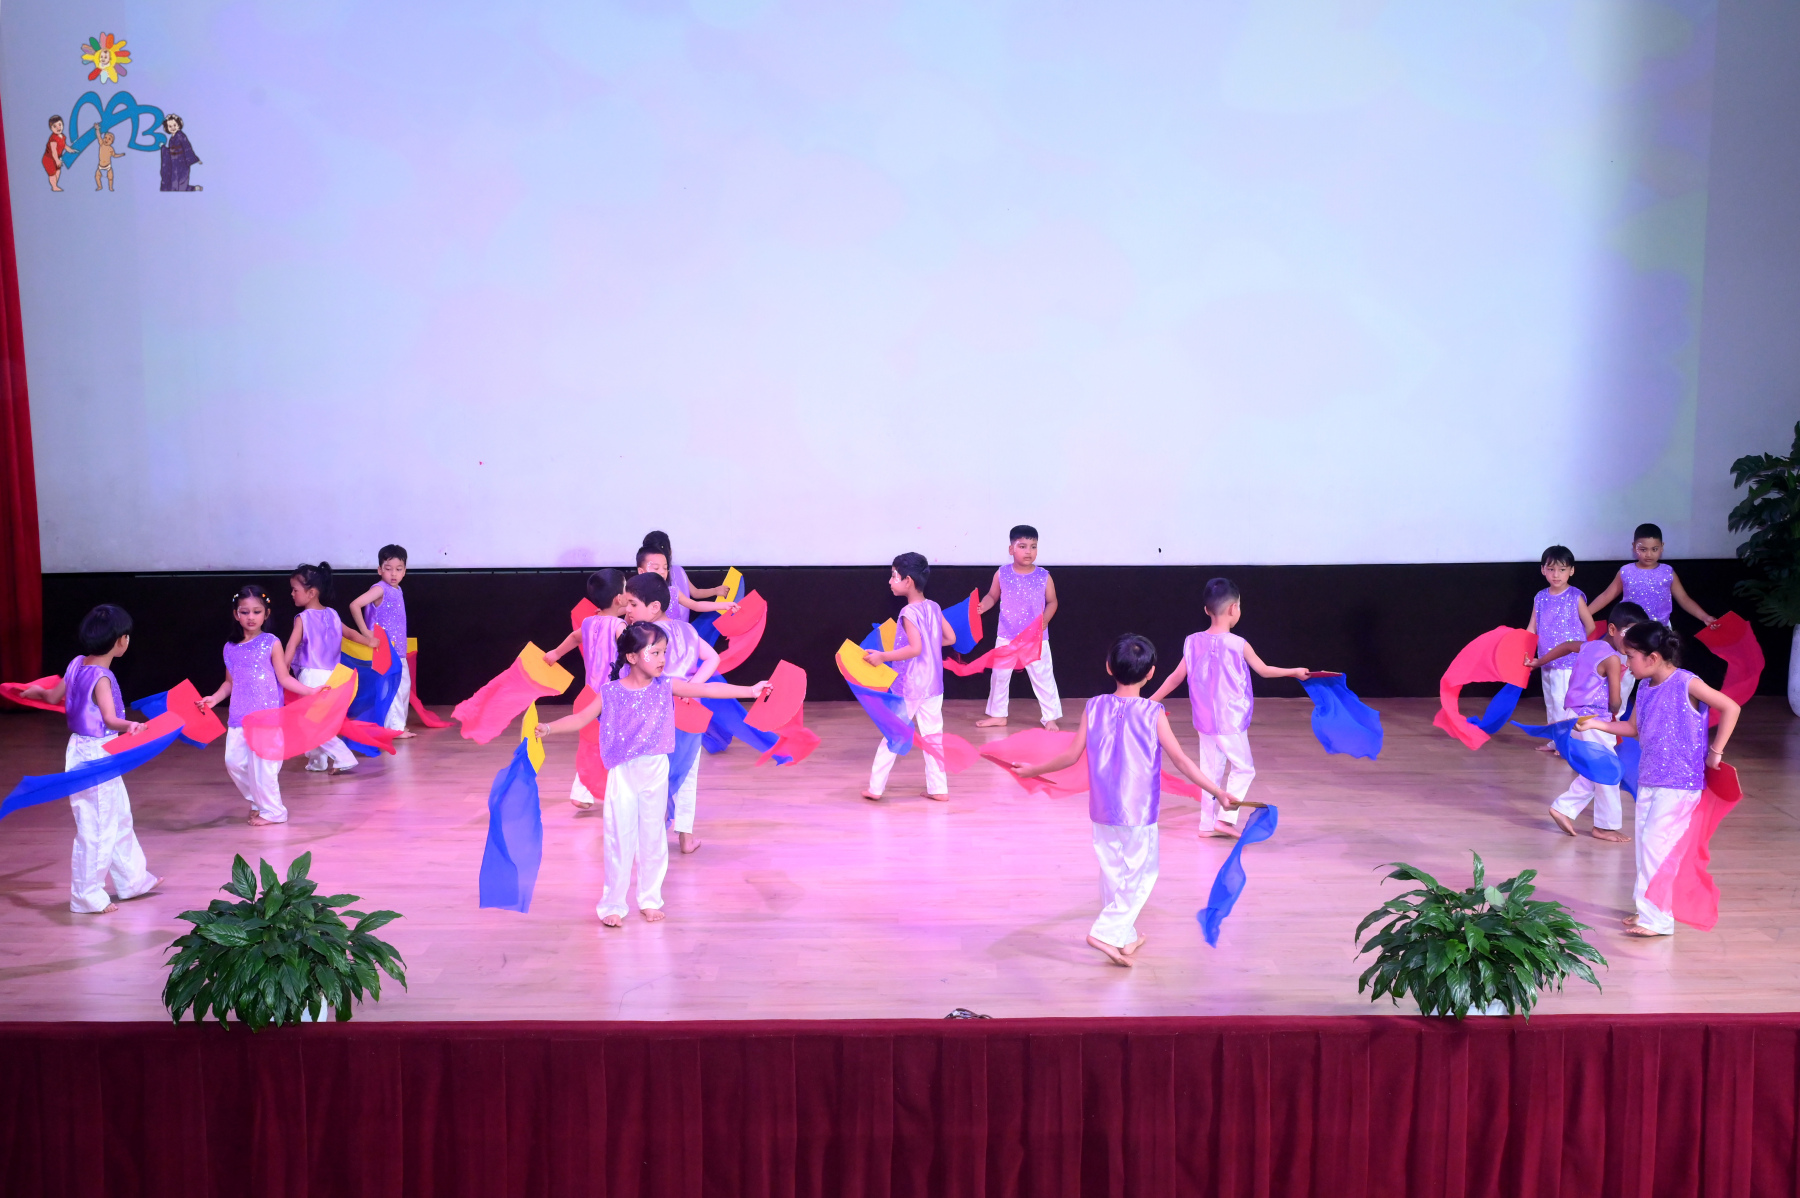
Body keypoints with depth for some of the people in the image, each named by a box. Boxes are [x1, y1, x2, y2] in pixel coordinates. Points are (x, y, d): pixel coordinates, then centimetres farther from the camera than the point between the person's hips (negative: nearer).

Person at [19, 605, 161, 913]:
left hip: (85, 750, 10)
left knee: (120, 818, 20)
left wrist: (36, 691, 38)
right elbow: (110, 719, -33)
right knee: (96, 828, 1)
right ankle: (87, 896, 11)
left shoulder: (77, 665, 3)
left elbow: (53, 696, 18)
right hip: (96, 756, -10)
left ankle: (132, 879, 33)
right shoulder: (101, 677, -22)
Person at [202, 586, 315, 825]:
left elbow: (284, 678, -4)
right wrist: (214, 698, 3)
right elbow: (230, 682, 17)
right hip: (239, 717, 5)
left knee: (262, 761, -6)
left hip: (266, 716, -5)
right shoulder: (231, 648, 9)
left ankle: (272, 810, 8)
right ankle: (258, 801, 24)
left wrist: (310, 691, -14)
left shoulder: (271, 643, -3)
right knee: (234, 761, 3)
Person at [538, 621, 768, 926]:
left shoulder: (666, 686, -5)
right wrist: (547, 728, -16)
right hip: (623, 774, -2)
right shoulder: (612, 693, -8)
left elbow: (708, 689, -8)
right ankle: (612, 903, 14)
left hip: (656, 772, 2)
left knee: (653, 838, 12)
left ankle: (649, 899, 26)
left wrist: (751, 690, -13)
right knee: (619, 838, 3)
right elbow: (580, 719, -3)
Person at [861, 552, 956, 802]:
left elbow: (915, 648, -26)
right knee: (933, 736, 9)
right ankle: (938, 788, 10)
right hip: (933, 685, 6)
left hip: (908, 687, -6)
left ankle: (876, 787, 11)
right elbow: (950, 638, 8)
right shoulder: (934, 608, 3)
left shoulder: (909, 613, -17)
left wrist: (883, 656, -21)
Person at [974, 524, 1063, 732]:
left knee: (1043, 677, 2)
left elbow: (1052, 601, 1)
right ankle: (998, 715, 28)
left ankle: (1050, 718, 14)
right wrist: (981, 607, -14)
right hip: (1006, 637, 2)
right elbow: (992, 596, 5)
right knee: (999, 676, 12)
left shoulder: (1043, 576, -8)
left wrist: (1045, 620, -14)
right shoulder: (1002, 574, -6)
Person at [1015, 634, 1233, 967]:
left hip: (1102, 810, 4)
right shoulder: (1153, 714, -13)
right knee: (1141, 874, 8)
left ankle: (1125, 937, 29)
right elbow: (1181, 760, -14)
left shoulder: (1094, 708, -5)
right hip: (1139, 811, -4)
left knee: (1112, 872, 17)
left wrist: (1033, 770, 10)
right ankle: (1107, 932, -4)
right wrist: (1217, 792, -8)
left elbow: (1072, 755, -3)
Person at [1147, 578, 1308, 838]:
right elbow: (1265, 670, 0)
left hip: (1205, 720, 5)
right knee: (1244, 768, 9)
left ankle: (1207, 823, 18)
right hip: (1231, 721, -5)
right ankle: (1225, 818, -1)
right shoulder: (1238, 644, -13)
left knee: (1211, 771, 13)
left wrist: (1152, 700, 15)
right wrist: (1295, 672, 16)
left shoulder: (1193, 642, -1)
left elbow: (1176, 677, 3)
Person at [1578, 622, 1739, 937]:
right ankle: (1647, 908, 24)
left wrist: (1715, 751, -14)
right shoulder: (1644, 687, 7)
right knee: (1645, 843, 12)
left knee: (1655, 843, -8)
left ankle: (1658, 919, -1)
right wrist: (1596, 724, 8)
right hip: (1649, 779, 8)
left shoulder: (1686, 683, -15)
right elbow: (1633, 728, 18)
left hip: (1680, 783, -8)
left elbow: (1730, 708, -14)